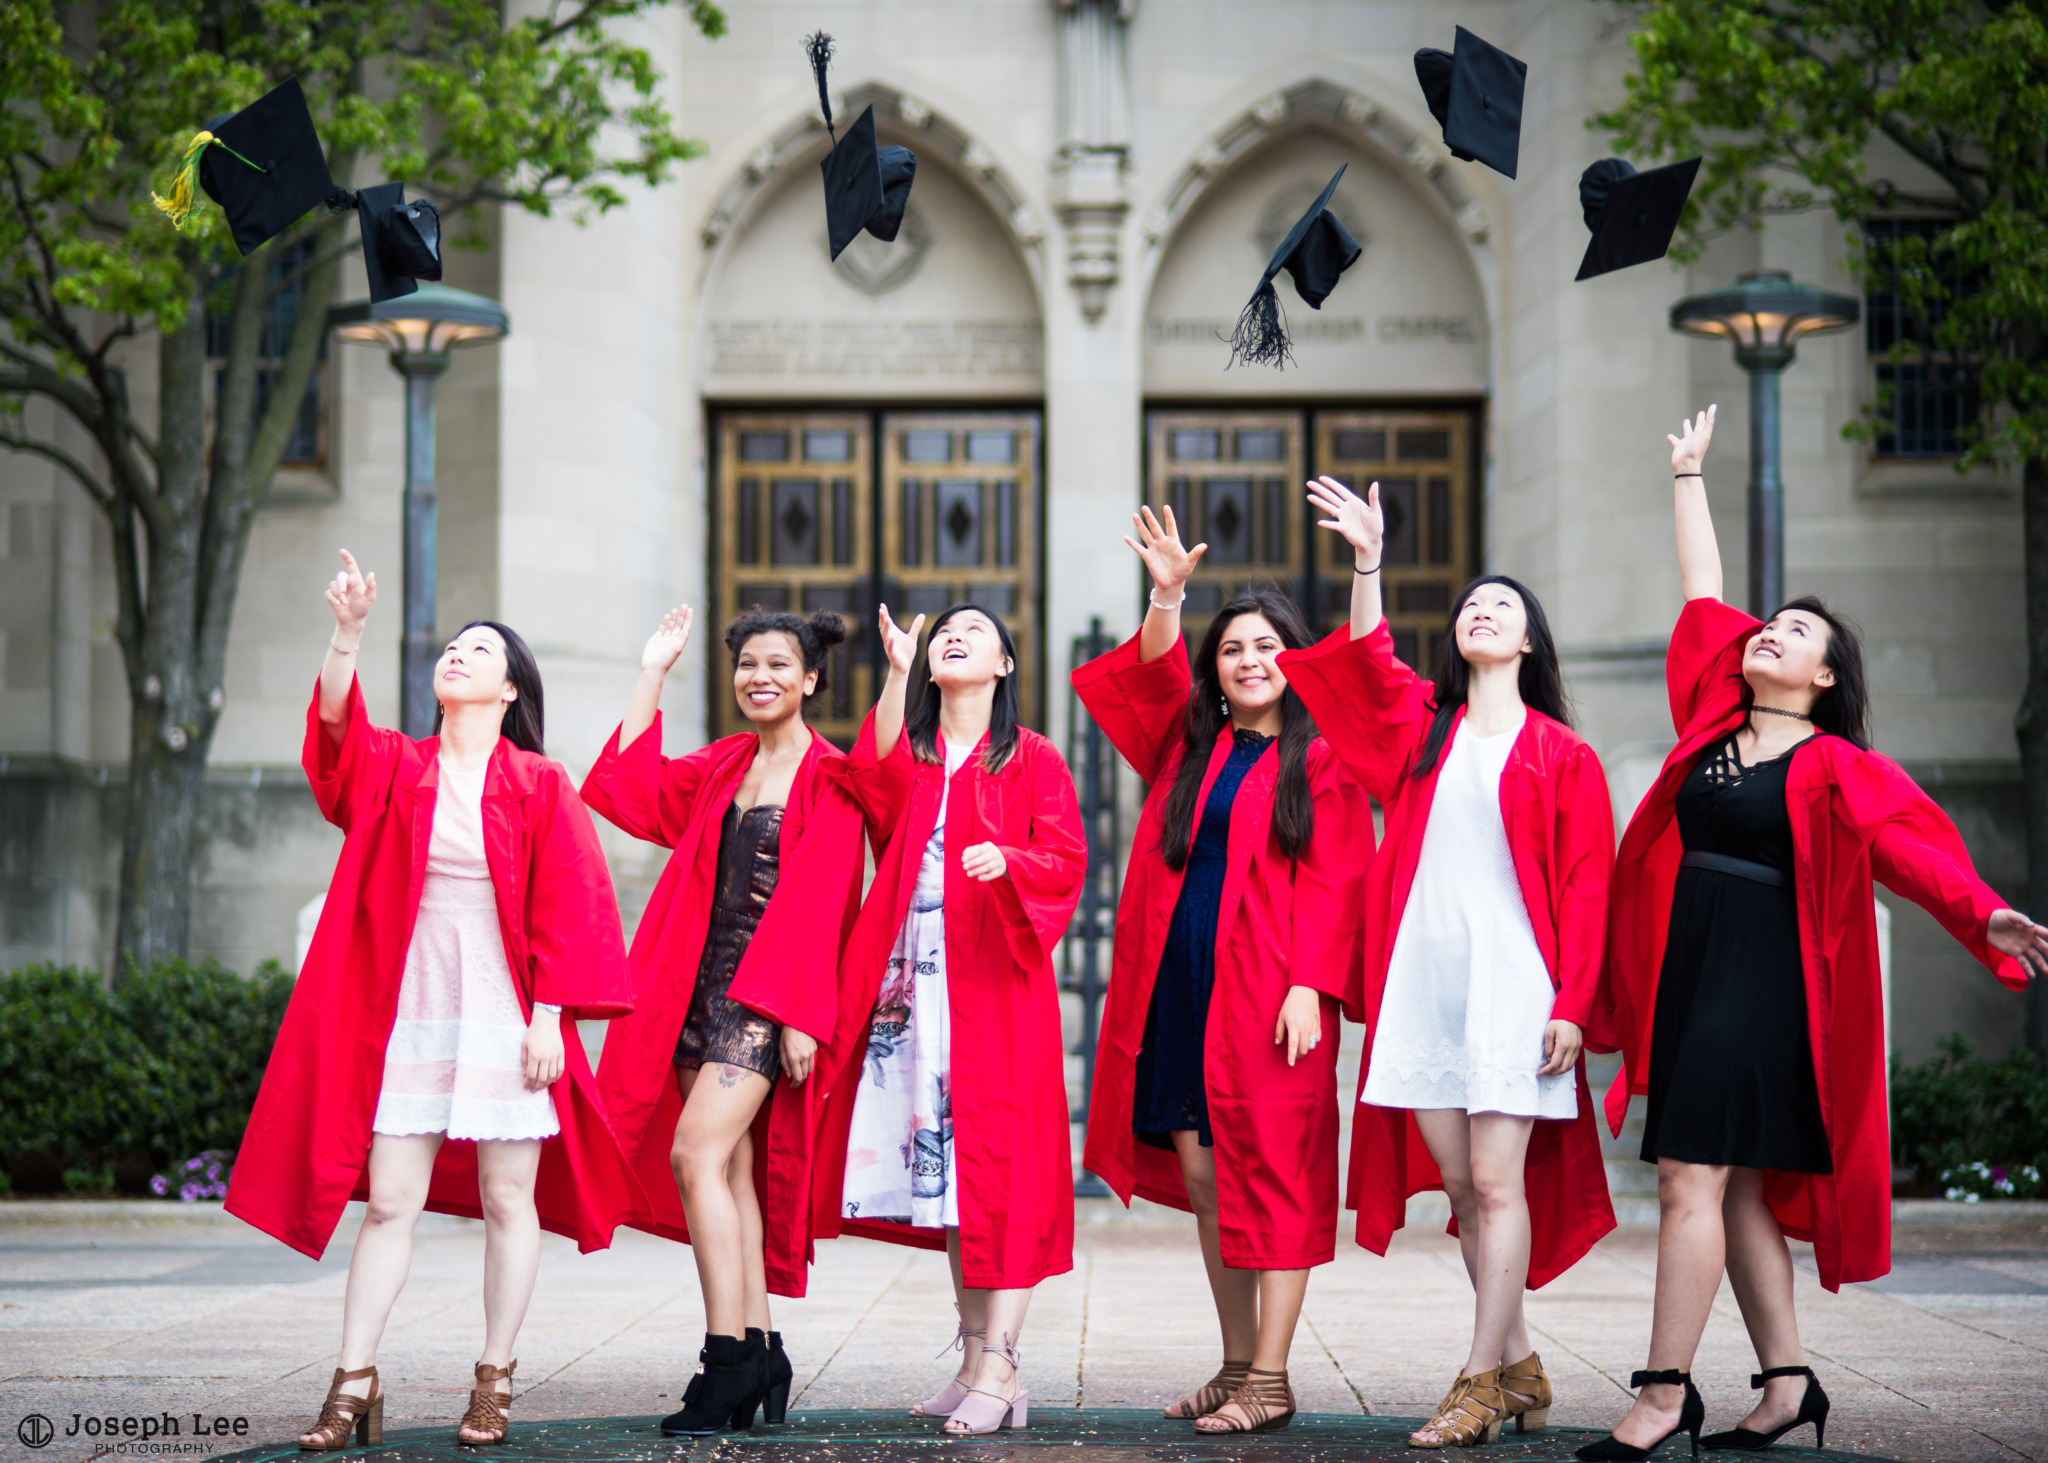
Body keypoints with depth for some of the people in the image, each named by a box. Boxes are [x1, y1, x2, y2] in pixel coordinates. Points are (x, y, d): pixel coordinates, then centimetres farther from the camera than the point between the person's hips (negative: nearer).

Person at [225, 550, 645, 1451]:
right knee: (388, 1200, 0)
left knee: (507, 1200, 3)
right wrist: (347, 635, -27)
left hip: (505, 1019, -2)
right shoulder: (396, 767, 9)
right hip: (410, 1013, 2)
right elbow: (335, 729, -12)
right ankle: (355, 1385, 3)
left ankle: (496, 1382, 12)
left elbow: (563, 909, -1)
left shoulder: (538, 786, 1)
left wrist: (548, 1020, -8)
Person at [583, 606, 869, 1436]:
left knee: (697, 1153, -17)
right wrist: (652, 674, 13)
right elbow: (632, 794, 13)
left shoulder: (828, 778, -5)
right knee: (730, 1167, 6)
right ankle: (760, 1352, 11)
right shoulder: (722, 768, 15)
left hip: (771, 992, -7)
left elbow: (819, 903, -10)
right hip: (705, 980, 7)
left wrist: (801, 1016, -16)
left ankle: (728, 1358, -14)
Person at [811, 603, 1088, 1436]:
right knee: (943, 1171, 6)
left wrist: (1007, 859, -24)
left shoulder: (1031, 760, 6)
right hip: (914, 984, 4)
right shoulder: (909, 753, 16)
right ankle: (974, 1359, 13)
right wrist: (896, 673, -18)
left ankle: (999, 1369, -9)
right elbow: (879, 782, -8)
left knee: (998, 1168, -8)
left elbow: (1066, 859, -3)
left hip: (995, 987, -4)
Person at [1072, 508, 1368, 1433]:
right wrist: (1167, 596, -16)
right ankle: (1236, 1362, 16)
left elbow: (1334, 882, -4)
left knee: (1270, 1176, -4)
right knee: (1200, 1175, 7)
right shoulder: (1189, 747, 16)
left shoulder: (1320, 759, 2)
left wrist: (1310, 985, -14)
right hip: (1179, 986, 5)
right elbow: (1153, 675, 0)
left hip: (1267, 991, -5)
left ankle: (1270, 1381, 0)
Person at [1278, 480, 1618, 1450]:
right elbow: (1367, 664, -4)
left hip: (1511, 979, -3)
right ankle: (1519, 1368, 17)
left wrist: (1571, 1003, -7)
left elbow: (1584, 888, 1)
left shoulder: (1560, 752, 5)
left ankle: (1479, 1384, -3)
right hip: (1422, 974, 4)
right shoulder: (1423, 723, 15)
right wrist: (1368, 562, -16)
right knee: (1461, 1186, 7)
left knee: (1497, 1182, -6)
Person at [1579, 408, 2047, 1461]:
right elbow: (1702, 595, 20)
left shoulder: (1834, 768, -2)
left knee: (1690, 1178, -12)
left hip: (1759, 977, -6)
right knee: (1735, 1188, 7)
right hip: (1685, 967, 6)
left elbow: (1908, 842, -15)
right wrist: (1689, 476, 27)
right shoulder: (1714, 716, 13)